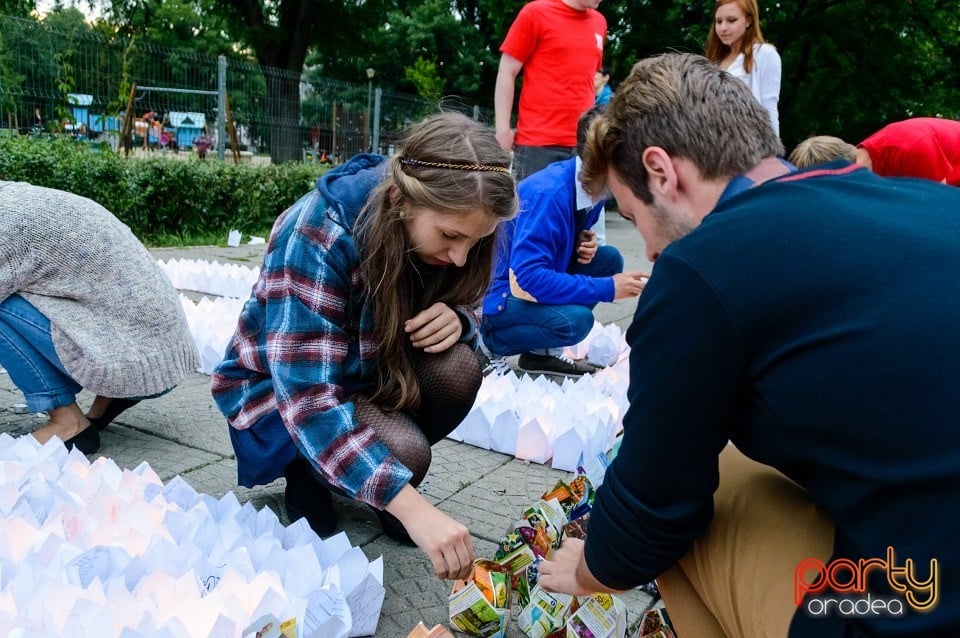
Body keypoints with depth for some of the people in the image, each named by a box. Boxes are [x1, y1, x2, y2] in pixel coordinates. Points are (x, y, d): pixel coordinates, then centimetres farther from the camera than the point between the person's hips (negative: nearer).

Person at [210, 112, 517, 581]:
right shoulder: (318, 235, -33)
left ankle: (385, 483, 1)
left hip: (365, 369, 5)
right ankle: (307, 476, 2)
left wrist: (456, 319, -28)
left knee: (456, 368, -26)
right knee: (403, 450, -31)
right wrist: (412, 506, -47)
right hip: (280, 387, -5)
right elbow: (309, 399, -38)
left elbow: (464, 315, -2)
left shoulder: (430, 226, -16)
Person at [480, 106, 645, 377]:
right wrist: (607, 288, -28)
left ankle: (542, 352, 2)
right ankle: (486, 341, -4)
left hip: (530, 289, 9)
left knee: (609, 259, -1)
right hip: (492, 305, -9)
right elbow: (528, 275, -33)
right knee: (574, 321, -31)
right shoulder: (548, 193, -27)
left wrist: (584, 243, -8)